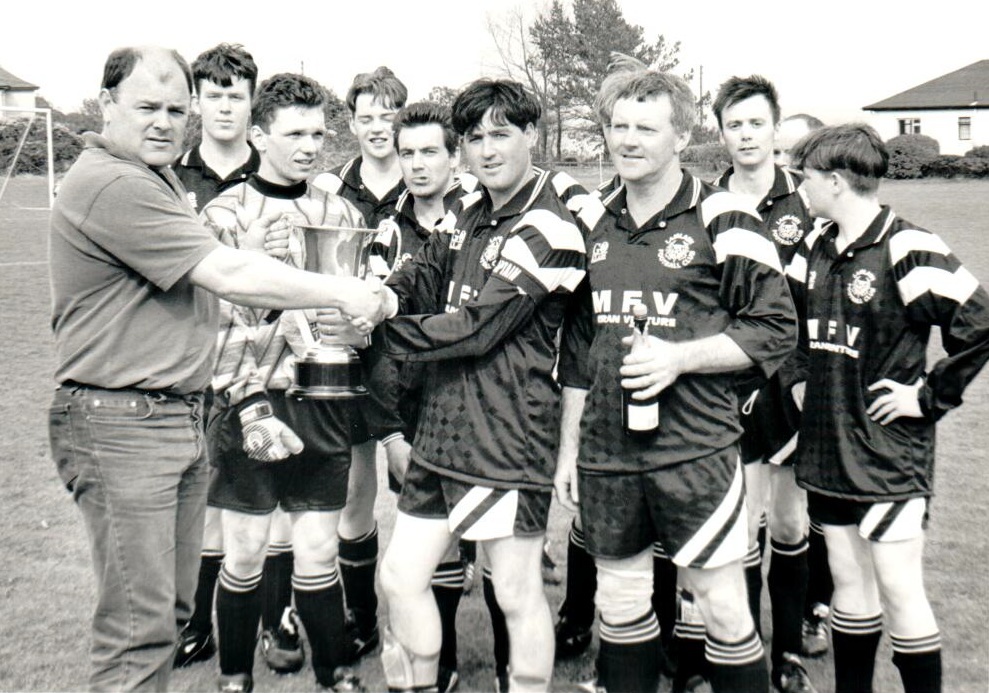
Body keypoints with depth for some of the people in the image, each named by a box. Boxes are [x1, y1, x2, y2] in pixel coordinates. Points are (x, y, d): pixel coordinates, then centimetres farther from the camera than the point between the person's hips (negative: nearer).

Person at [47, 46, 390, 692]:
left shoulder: (162, 180, 18)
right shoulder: (109, 185, -18)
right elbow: (227, 277, -22)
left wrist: (245, 246, 5)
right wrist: (344, 293, -16)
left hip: (184, 417, 10)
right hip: (120, 426, -10)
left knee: (171, 610, 16)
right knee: (138, 624, -5)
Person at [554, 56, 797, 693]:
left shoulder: (722, 219, -7)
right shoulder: (597, 224, 10)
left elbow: (777, 329, -7)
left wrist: (679, 358, -18)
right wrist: (568, 448, 16)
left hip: (695, 449, -5)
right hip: (605, 451, 5)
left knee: (724, 608, 3)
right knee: (620, 604, 16)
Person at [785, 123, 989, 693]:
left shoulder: (906, 250, -17)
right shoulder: (820, 250, 7)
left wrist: (929, 395, -17)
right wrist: (801, 378, 14)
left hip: (889, 453, -7)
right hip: (827, 449, 7)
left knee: (899, 591, -1)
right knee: (848, 583, 16)